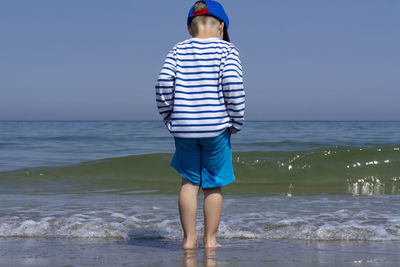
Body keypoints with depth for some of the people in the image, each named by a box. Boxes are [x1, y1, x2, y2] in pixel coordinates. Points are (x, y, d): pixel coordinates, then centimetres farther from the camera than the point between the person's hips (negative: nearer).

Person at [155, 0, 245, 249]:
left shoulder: (178, 50, 6)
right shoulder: (226, 49, -2)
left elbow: (164, 83, -4)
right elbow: (233, 85, -13)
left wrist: (168, 116, 7)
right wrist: (236, 121, -4)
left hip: (183, 126, 2)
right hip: (216, 126, -2)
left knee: (189, 182, 12)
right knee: (214, 184, 8)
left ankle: (189, 238, 12)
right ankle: (210, 239, 13)